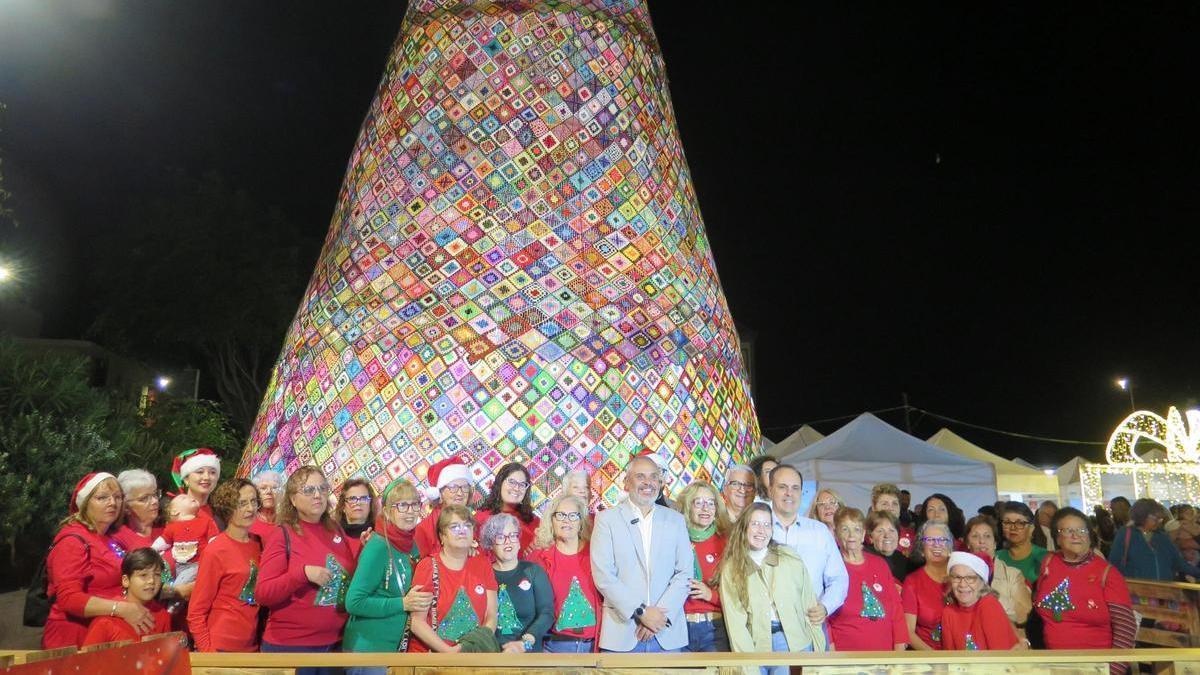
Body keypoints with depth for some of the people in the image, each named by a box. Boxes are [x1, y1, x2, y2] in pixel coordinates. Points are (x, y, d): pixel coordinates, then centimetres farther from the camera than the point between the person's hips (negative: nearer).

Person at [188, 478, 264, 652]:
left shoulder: (258, 543, 2)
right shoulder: (215, 551, -12)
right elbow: (196, 613, -8)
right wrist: (207, 651, -13)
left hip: (253, 645, 5)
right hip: (222, 648, -5)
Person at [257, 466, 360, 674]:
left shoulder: (336, 531, 6)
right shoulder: (283, 536, -7)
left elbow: (354, 577, 17)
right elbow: (263, 594, -13)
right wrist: (303, 573, -24)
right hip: (290, 645, -4)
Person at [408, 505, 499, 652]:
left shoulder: (483, 565, 8)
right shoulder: (428, 566, -2)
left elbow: (491, 617, 7)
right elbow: (417, 622, -6)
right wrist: (448, 651, -15)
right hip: (429, 652, -2)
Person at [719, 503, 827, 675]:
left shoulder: (791, 559, 2)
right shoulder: (731, 569, -1)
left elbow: (809, 605, 4)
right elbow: (735, 623, -5)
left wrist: (819, 651, 0)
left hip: (796, 644, 1)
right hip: (755, 647, 0)